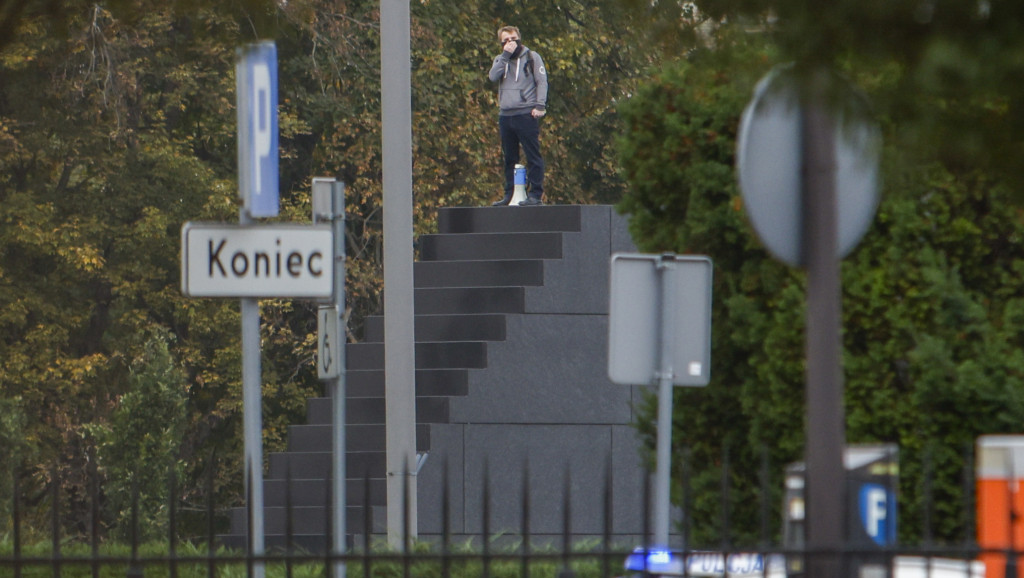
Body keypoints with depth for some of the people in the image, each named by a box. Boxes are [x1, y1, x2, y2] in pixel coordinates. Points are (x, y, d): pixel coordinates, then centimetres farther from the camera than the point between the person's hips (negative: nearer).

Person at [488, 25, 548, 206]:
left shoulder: (532, 57, 6)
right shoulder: (500, 60, 18)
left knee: (533, 156, -7)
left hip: (526, 114, -5)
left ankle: (536, 194, -8)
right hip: (505, 115, 5)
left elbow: (542, 82, 0)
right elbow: (493, 76, -2)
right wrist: (506, 55, -6)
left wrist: (540, 105, -12)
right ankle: (509, 194, 13)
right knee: (509, 158, 8)